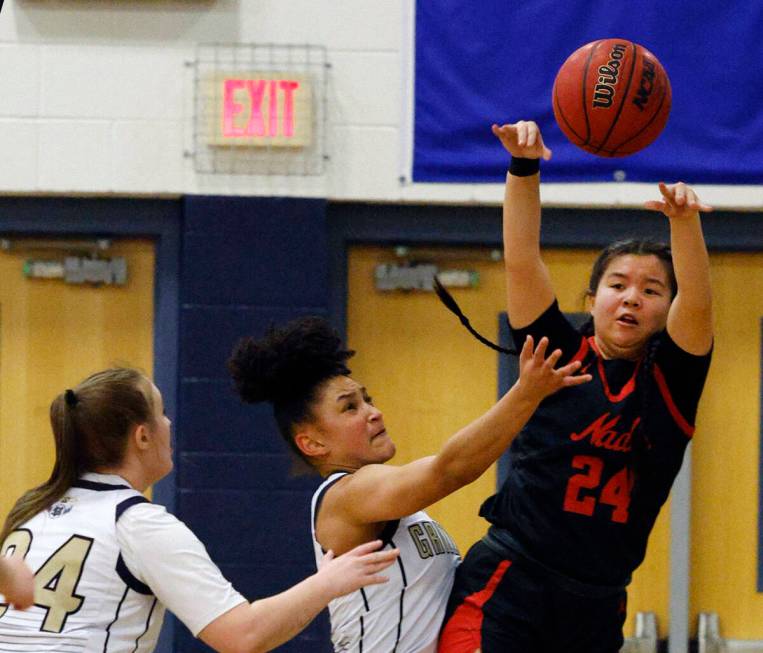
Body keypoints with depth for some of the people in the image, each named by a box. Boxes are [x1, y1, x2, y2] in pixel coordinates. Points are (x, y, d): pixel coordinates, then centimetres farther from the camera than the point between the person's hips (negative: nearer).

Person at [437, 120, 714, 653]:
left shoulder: (669, 378, 5)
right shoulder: (560, 355, 4)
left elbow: (697, 303, -14)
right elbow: (522, 261, -6)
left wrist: (685, 222, -32)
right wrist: (524, 167, -20)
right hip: (507, 584, -3)